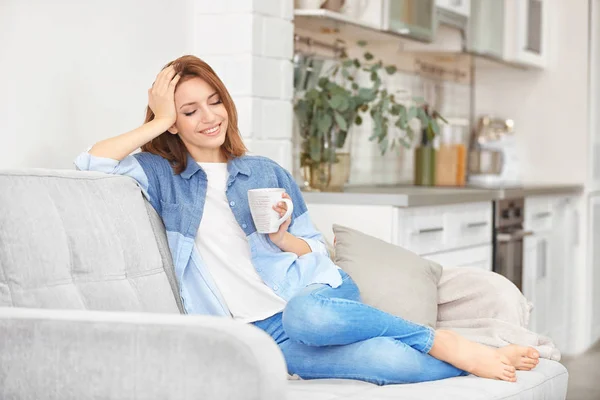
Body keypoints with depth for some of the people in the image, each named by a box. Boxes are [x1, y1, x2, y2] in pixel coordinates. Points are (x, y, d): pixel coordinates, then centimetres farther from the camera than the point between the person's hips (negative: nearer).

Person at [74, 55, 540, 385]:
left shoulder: (267, 173, 18)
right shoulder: (162, 177, 11)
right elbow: (90, 162, -6)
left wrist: (282, 237, -3)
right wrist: (158, 121, 1)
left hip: (317, 294, 2)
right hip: (265, 331, -2)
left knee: (305, 315, -40)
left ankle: (450, 344, -31)